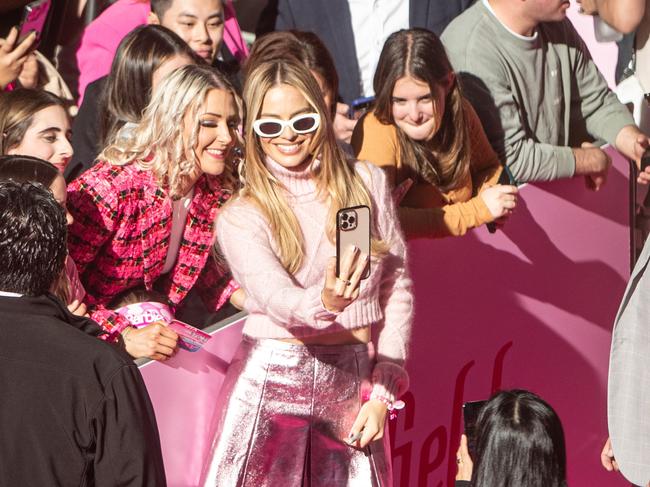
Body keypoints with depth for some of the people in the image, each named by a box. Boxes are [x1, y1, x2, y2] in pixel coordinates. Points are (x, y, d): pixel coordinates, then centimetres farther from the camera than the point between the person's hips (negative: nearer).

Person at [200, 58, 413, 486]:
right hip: (272, 387, -2)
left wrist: (383, 393, 0)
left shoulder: (366, 183, 4)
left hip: (354, 386, 2)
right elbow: (277, 298, -19)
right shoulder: (240, 219, -4)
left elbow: (397, 289, 6)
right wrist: (324, 302, -42)